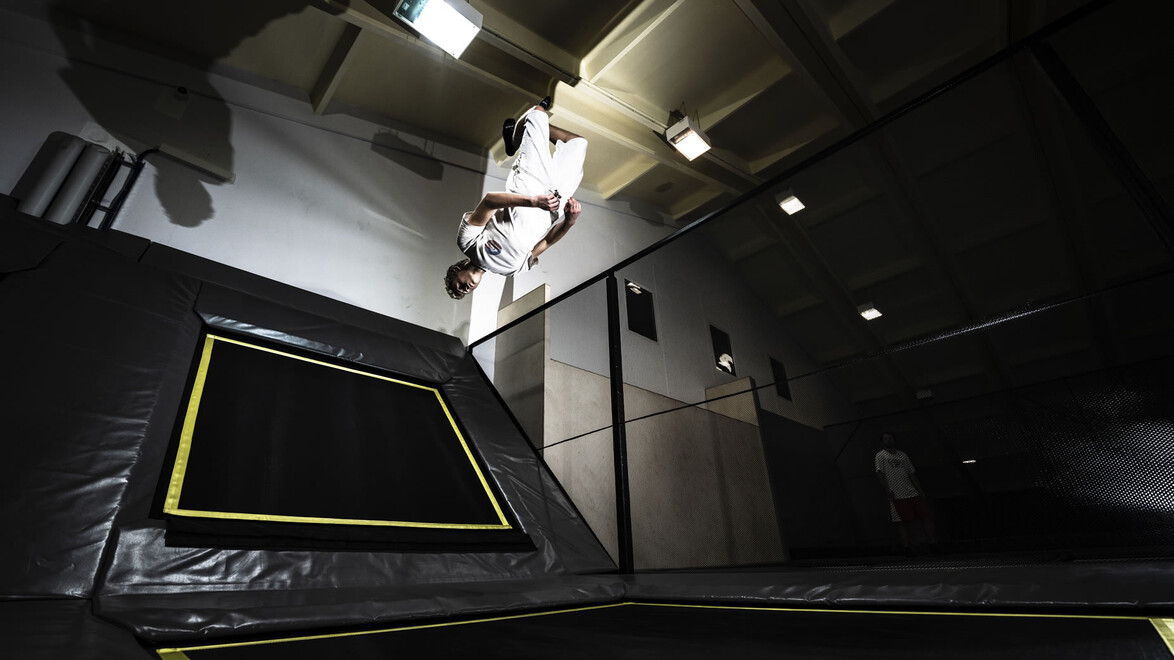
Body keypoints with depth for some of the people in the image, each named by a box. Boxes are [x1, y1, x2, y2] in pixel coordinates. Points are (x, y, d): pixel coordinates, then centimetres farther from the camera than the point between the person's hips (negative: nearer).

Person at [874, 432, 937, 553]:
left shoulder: (903, 455, 17)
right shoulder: (880, 456, 1)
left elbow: (912, 474, 19)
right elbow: (880, 473, -8)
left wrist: (920, 490, 12)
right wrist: (888, 490, -17)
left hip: (912, 493, 5)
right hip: (896, 496, -5)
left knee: (925, 516, 3)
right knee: (901, 521, -4)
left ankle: (933, 542, 11)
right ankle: (906, 545, 0)